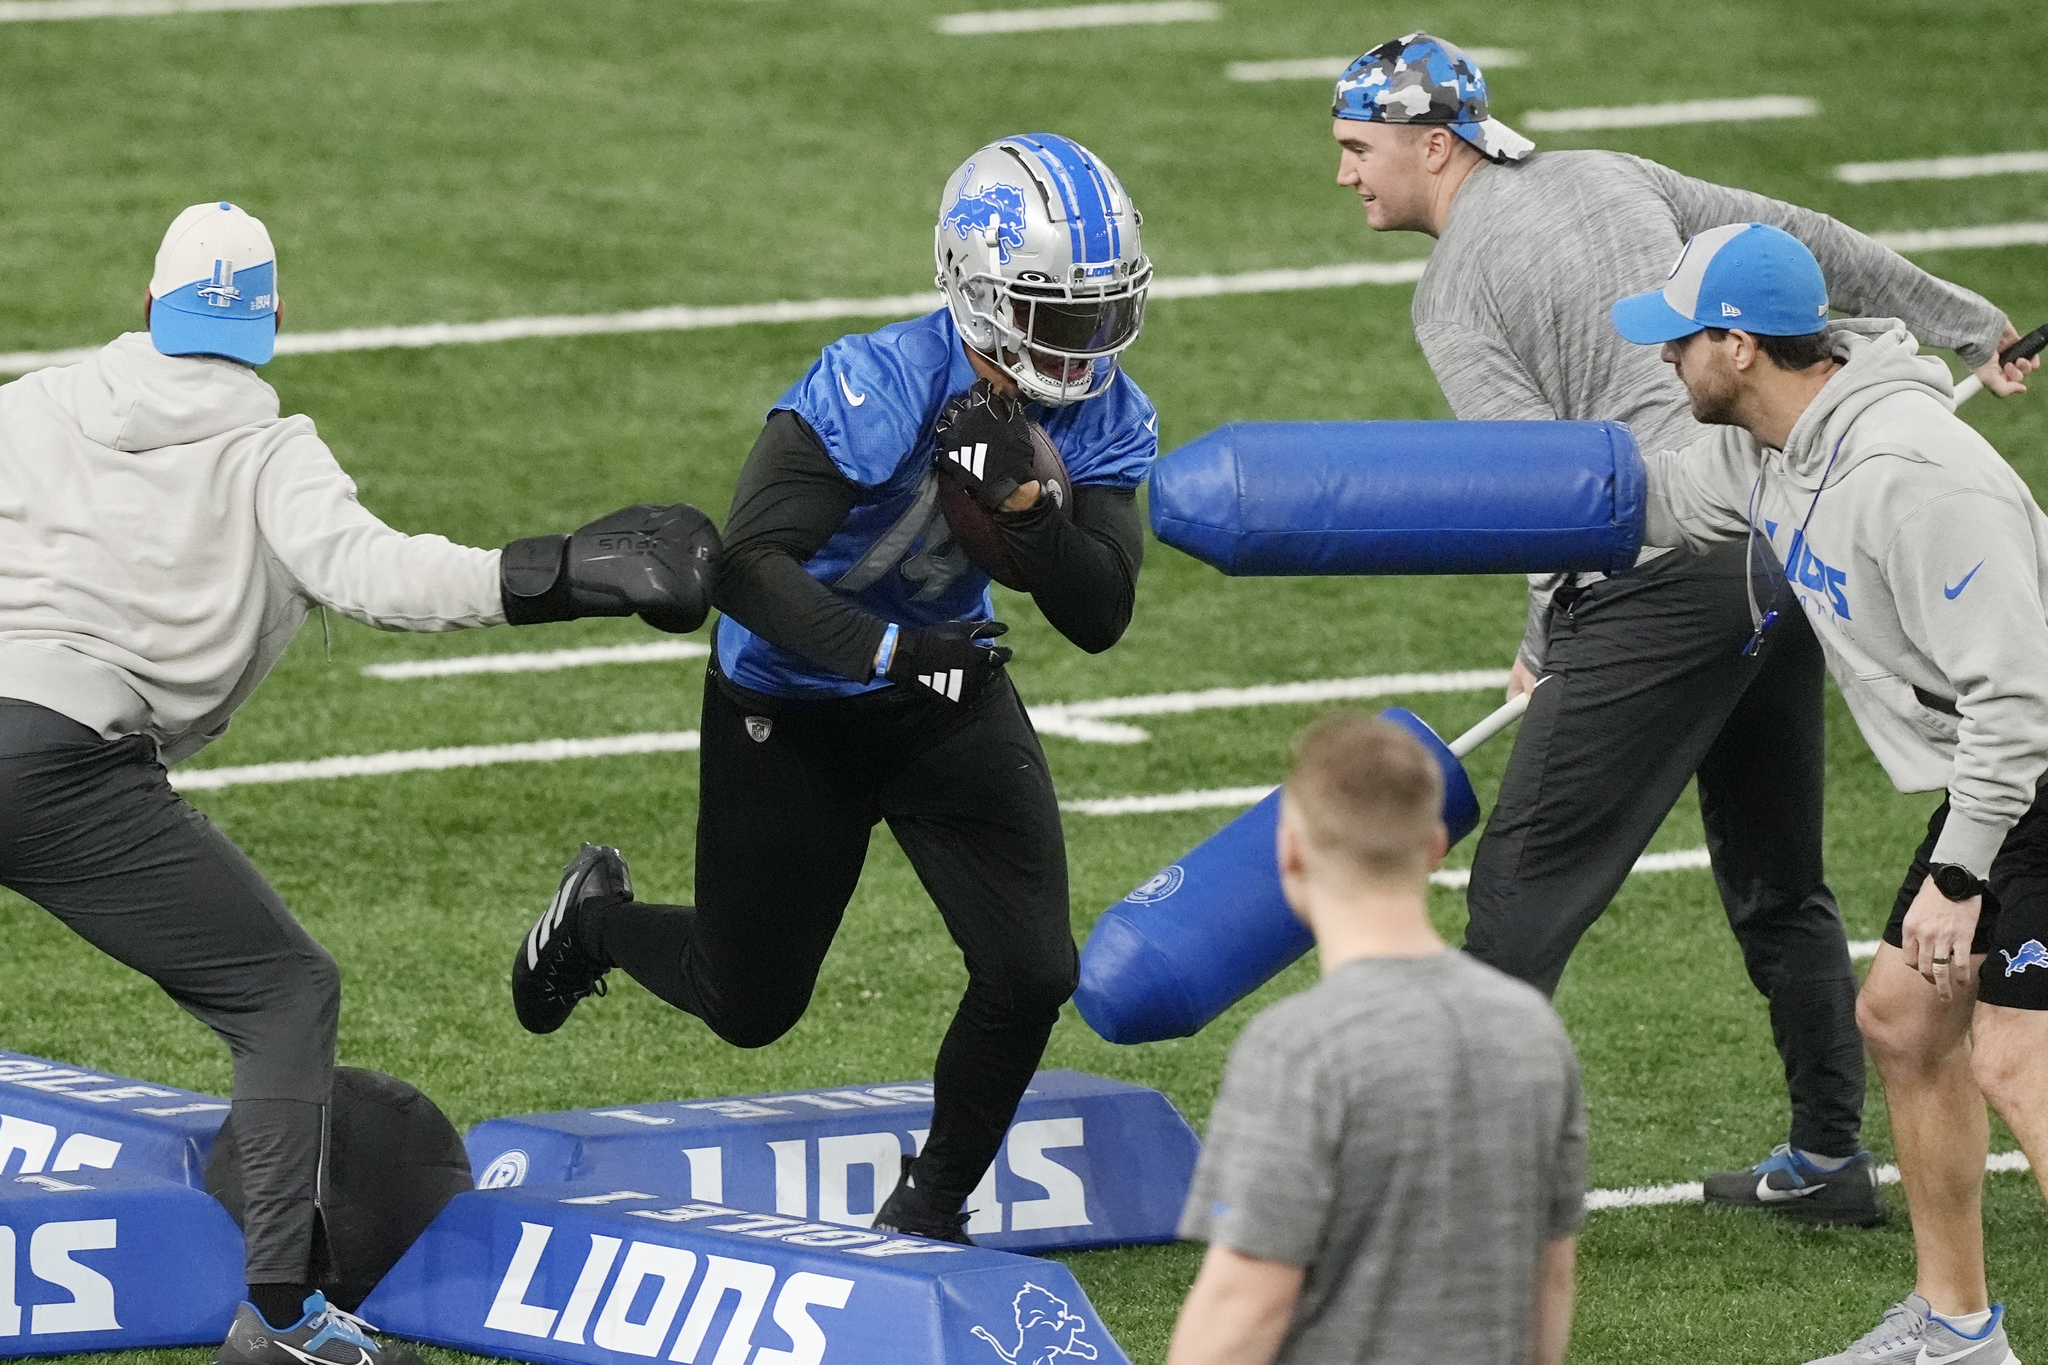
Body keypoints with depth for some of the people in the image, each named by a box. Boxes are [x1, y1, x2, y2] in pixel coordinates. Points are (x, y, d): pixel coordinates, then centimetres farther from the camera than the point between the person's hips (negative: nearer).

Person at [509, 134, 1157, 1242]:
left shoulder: (1099, 420, -14)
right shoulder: (878, 391, -32)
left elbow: (1101, 618, -19)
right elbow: (750, 563, -35)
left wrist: (1022, 498, -35)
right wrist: (886, 649, -49)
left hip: (949, 696, 4)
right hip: (789, 714, -4)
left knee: (1031, 974, -11)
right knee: (751, 1009, 10)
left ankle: (929, 1208, 14)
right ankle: (599, 915, 44)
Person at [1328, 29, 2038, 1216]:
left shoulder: (1454, 293, -3)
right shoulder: (1610, 178, 17)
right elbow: (1807, 244, 22)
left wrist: (1547, 648, -1)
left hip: (1660, 582, -8)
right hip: (1781, 537, 8)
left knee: (1526, 889, -6)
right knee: (1777, 882, 19)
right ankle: (1829, 1159, 25)